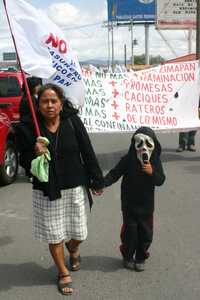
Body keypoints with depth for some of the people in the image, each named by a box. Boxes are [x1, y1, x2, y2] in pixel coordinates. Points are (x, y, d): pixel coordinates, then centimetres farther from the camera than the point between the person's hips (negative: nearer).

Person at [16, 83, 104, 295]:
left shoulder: (72, 122, -8)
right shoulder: (29, 128, -9)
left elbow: (87, 152, -2)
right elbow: (25, 161, 0)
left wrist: (97, 180, 2)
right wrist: (35, 152, -23)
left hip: (75, 188, 1)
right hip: (47, 191, -1)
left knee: (78, 233, 12)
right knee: (54, 235, 9)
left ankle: (73, 249, 51)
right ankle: (63, 273, 35)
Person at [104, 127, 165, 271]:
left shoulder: (155, 161, -3)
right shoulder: (128, 160, -10)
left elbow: (161, 181, -6)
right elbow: (114, 174, -11)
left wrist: (152, 172, -25)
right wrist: (102, 183, -27)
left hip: (147, 205, 2)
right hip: (130, 204, -2)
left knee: (146, 232, 8)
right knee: (130, 231, 4)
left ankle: (140, 258, 27)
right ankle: (128, 257, 25)